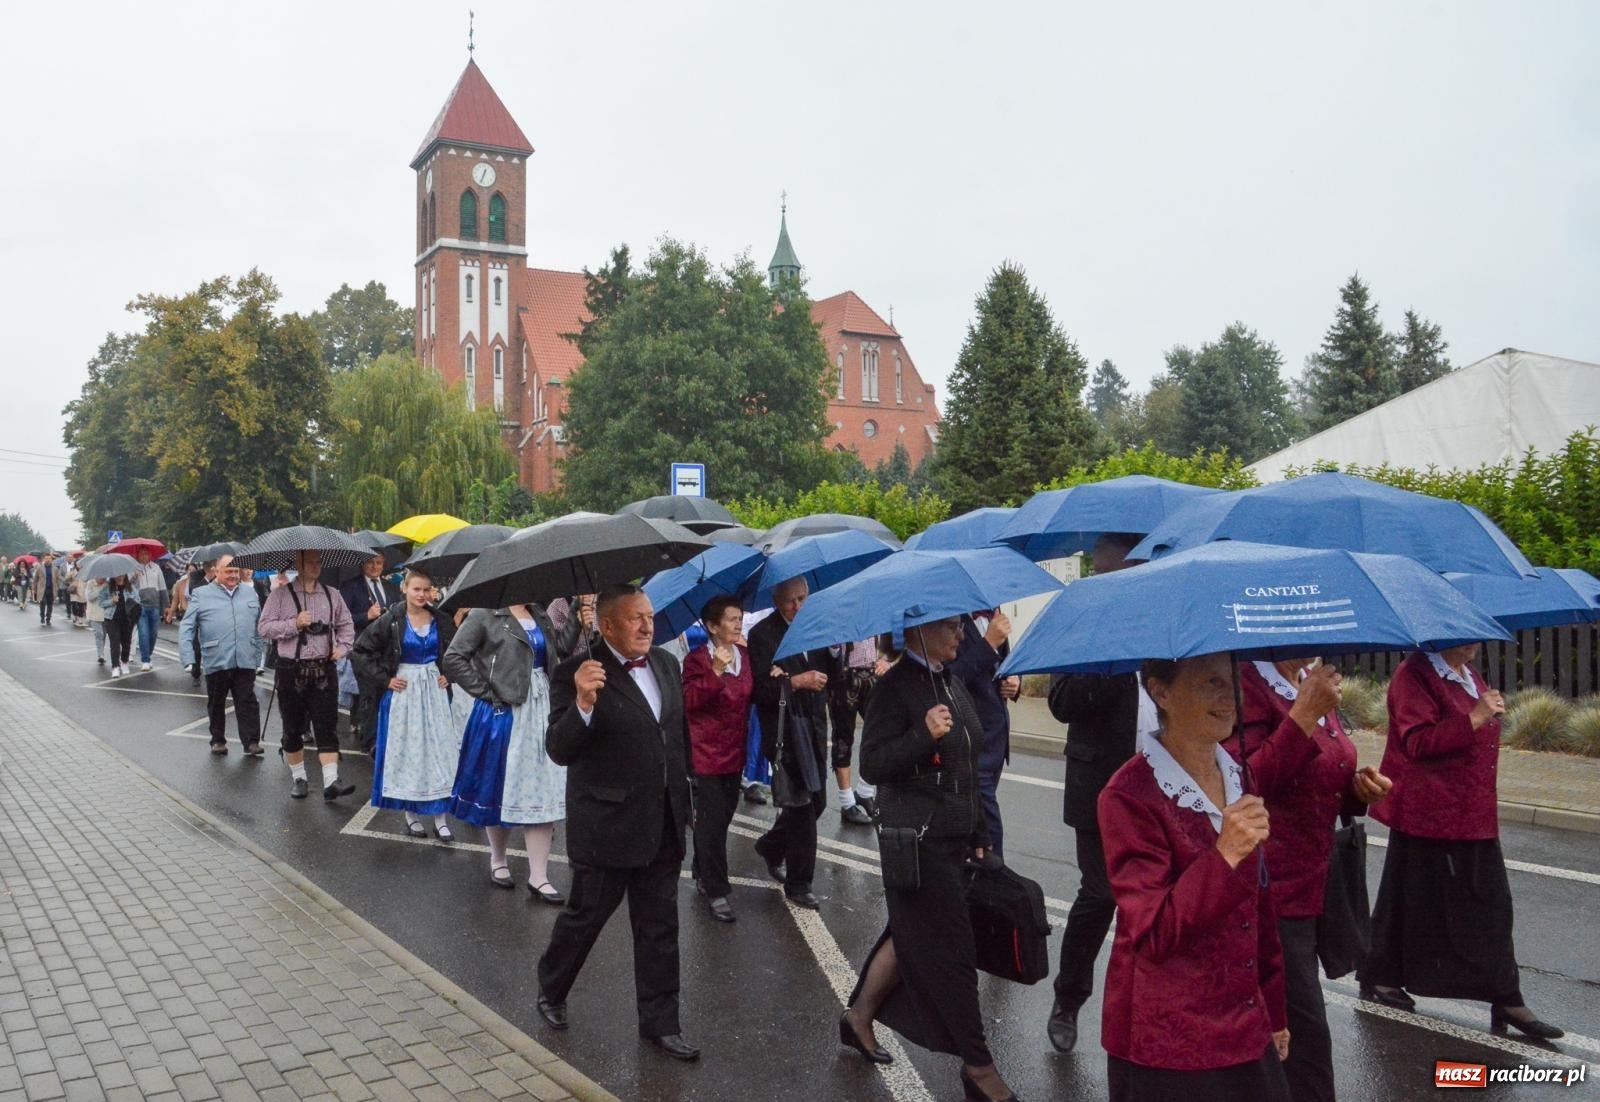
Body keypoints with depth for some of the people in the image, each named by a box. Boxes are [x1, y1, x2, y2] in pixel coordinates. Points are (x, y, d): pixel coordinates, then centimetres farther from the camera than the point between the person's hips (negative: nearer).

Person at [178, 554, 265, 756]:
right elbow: (187, 626, 0)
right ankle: (218, 740, 22)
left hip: (245, 661, 1)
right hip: (215, 661, -1)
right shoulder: (202, 595, 4)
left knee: (247, 701, -3)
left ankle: (251, 741, -3)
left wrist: (258, 652, 12)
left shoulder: (250, 593, 13)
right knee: (216, 703, 11)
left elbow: (259, 625, 16)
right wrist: (187, 656, -10)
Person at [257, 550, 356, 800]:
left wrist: (343, 647, 4)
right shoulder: (281, 594, -1)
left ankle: (331, 781, -9)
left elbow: (346, 625, 19)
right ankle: (298, 777, 23)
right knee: (293, 728, 9)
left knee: (327, 727, -6)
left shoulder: (332, 595, 9)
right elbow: (264, 627, -5)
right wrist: (294, 624, -16)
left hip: (324, 670, 2)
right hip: (291, 671, -2)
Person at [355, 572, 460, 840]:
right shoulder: (390, 620, -7)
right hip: (403, 691, -2)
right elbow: (360, 651, -6)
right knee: (405, 752, 4)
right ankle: (411, 816, 16)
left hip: (434, 691, 3)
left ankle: (440, 819, 6)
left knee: (439, 751, 1)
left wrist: (449, 675, 3)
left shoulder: (441, 621, 2)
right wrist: (385, 679, -8)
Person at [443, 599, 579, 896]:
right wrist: (486, 692, -11)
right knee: (501, 786, 9)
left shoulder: (539, 615, 9)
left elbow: (559, 649, 4)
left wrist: (578, 620, -6)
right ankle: (498, 860, 31)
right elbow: (453, 659, -11)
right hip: (503, 712, -5)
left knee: (542, 790, 4)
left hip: (541, 712, 5)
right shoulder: (486, 615, -8)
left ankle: (538, 876, 9)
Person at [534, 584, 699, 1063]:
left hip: (664, 825, 6)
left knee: (659, 927, 14)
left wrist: (683, 790, 17)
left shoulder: (667, 663, 4)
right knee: (584, 916, 14)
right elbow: (560, 750, -23)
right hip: (605, 825, -5)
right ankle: (551, 991, 40)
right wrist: (583, 703, -39)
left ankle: (660, 1022, 27)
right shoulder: (577, 672, -16)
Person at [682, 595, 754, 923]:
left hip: (735, 751, 7)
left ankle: (703, 875, 32)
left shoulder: (744, 656, 7)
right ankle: (716, 892, 3)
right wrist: (715, 672, -31)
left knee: (722, 817, 15)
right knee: (712, 822, -4)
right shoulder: (697, 659, -13)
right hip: (707, 752, -7)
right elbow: (690, 702, -22)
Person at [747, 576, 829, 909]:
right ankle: (798, 884, 11)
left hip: (814, 728, 6)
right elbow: (759, 688, -15)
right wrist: (795, 682, -24)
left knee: (815, 801, 13)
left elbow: (827, 672, 11)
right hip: (785, 731, -6)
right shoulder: (763, 634, -9)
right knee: (803, 804, -3)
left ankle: (771, 845, 39)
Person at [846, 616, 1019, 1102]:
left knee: (912, 936, 17)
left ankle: (859, 1016, 35)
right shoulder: (895, 687, -14)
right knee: (951, 949, 0)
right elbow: (871, 765, -17)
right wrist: (923, 735, -30)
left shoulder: (952, 683, 10)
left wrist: (979, 837, 18)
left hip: (954, 838, 8)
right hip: (917, 840, -8)